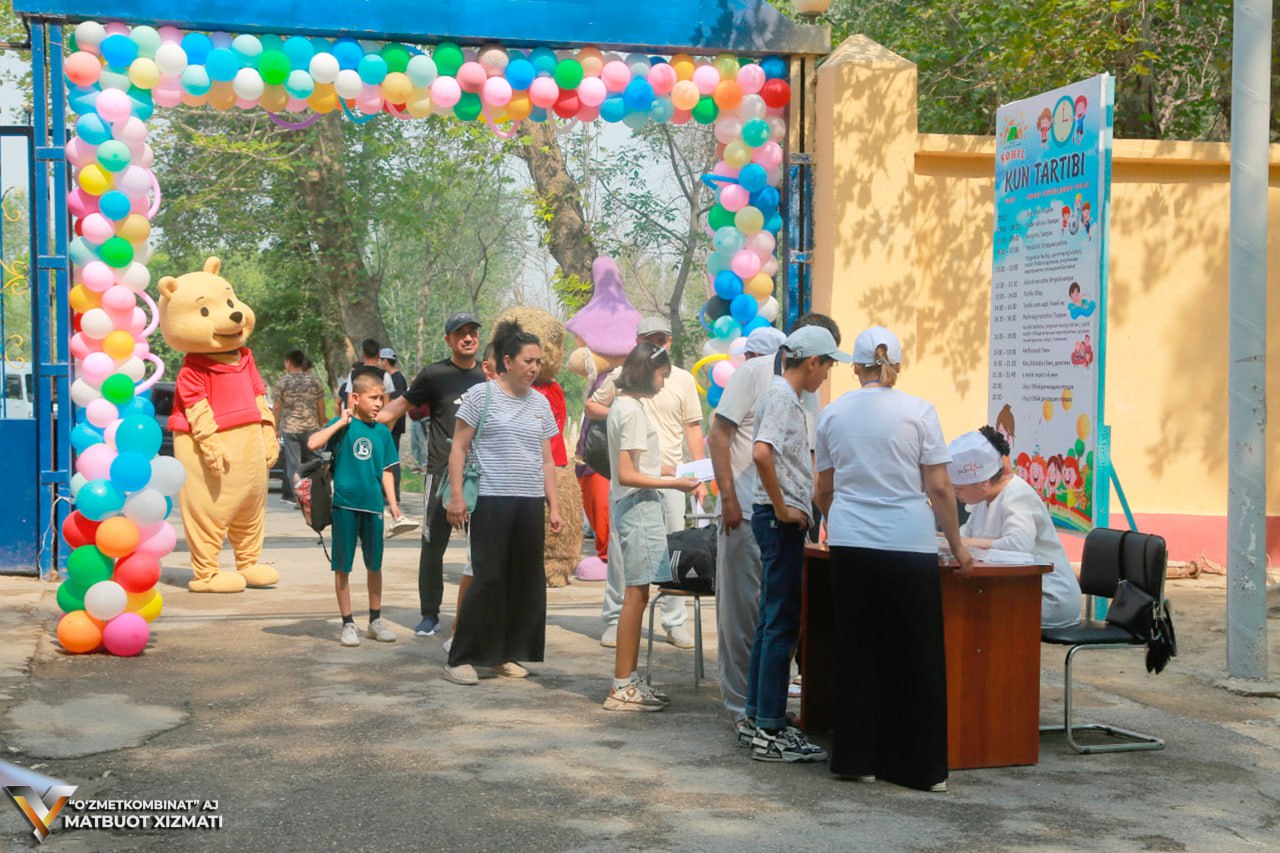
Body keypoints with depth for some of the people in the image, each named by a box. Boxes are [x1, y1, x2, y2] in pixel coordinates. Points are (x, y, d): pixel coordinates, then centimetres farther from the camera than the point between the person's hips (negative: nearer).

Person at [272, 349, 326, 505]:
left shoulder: (282, 382, -2)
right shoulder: (314, 381, 4)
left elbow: (277, 407, 0)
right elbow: (321, 407, 7)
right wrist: (321, 426, 17)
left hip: (290, 427, -2)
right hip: (311, 427, 2)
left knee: (293, 463, 2)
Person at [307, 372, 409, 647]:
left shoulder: (382, 431, 7)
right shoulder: (342, 425, -5)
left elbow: (385, 470, 12)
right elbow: (313, 443, -21)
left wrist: (393, 503, 6)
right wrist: (341, 422, -18)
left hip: (372, 505, 4)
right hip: (345, 503, -4)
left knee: (374, 565, 13)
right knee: (343, 566, 4)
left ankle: (375, 620, 26)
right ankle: (348, 624, 14)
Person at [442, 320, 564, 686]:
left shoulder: (540, 403, 13)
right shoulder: (481, 395, -2)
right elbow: (458, 448, -3)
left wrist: (554, 507, 11)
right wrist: (456, 496, -12)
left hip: (530, 504, 6)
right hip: (492, 501, -5)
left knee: (526, 579, 5)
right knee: (488, 578, -7)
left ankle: (506, 654, 16)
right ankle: (460, 659, 0)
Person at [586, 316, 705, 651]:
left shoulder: (683, 379, 8)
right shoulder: (620, 376, 5)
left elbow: (693, 428, 9)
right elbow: (591, 407, 17)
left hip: (670, 476, 1)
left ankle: (675, 623, 10)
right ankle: (615, 620, 12)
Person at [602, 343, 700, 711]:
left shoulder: (622, 405, 15)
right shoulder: (632, 410, -15)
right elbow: (627, 475, -20)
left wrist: (667, 471, 17)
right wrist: (674, 484, -17)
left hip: (633, 506, 10)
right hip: (638, 506, -10)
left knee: (636, 595, 11)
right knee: (636, 595, -8)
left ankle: (628, 681, 16)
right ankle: (622, 688, -5)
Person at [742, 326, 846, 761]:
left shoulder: (784, 395, 16)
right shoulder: (782, 397, -15)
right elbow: (761, 453, -31)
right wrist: (782, 508, -22)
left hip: (783, 518, 10)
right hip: (780, 518, -10)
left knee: (772, 618, 15)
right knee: (782, 621, -7)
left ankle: (758, 715, 23)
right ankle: (770, 732, -4)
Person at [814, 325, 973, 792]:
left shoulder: (833, 414, 7)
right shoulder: (918, 412, -3)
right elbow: (939, 488, -4)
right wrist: (957, 545, 5)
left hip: (850, 544, 3)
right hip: (908, 544, -3)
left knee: (857, 650, 11)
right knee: (916, 656, 5)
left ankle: (857, 757, 14)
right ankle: (921, 766, 10)